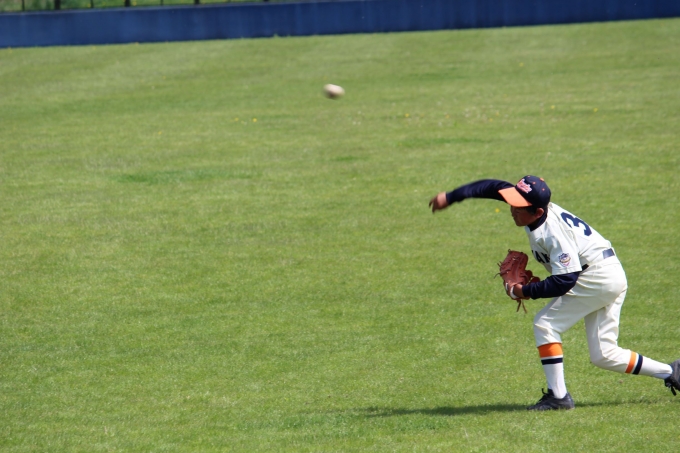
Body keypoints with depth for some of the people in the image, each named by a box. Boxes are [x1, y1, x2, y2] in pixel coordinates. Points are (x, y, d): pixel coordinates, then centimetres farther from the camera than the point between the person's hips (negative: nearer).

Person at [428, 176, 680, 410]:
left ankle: (558, 396, -10)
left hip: (596, 278, -10)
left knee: (545, 325, -10)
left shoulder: (554, 233, -28)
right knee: (603, 356, 10)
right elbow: (495, 187, 5)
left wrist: (526, 291, -20)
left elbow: (565, 281, -30)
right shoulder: (534, 205, -3)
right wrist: (450, 197, 2)